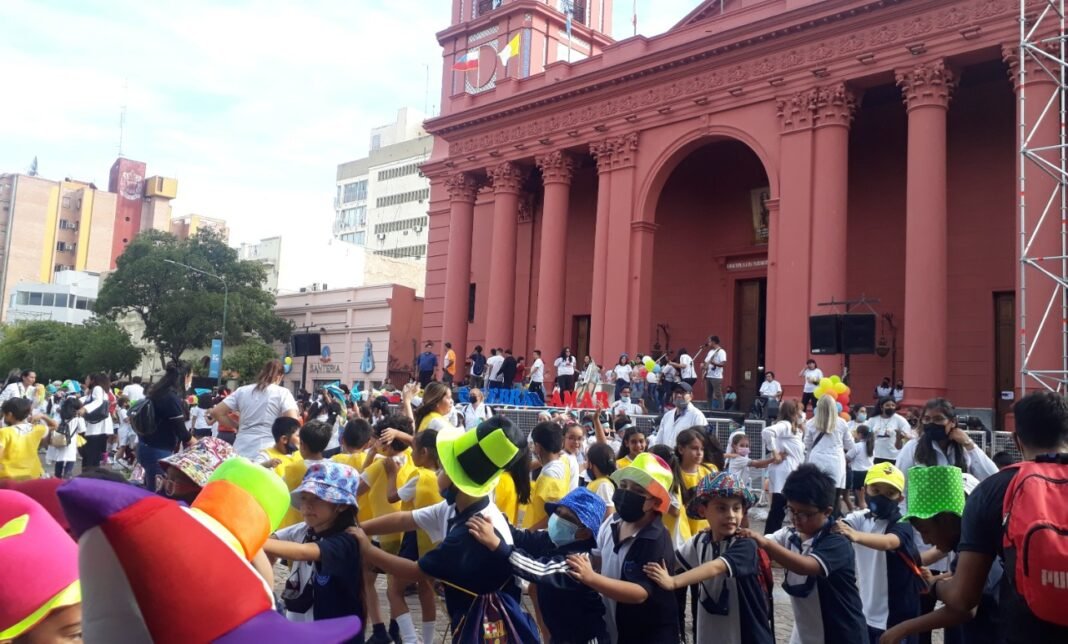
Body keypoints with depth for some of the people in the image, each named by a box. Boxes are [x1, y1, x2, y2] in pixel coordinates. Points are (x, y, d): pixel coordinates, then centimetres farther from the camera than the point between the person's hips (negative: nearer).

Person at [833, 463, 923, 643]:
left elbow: (889, 542, -37)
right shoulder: (860, 518, -1)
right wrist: (831, 525, -45)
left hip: (897, 616, -5)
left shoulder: (902, 525, -15)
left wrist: (857, 536, -56)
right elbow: (840, 525, -21)